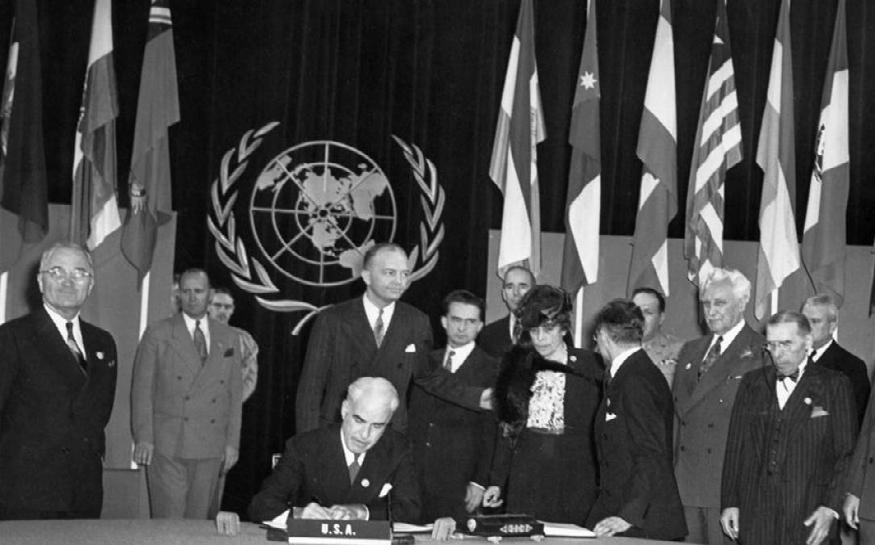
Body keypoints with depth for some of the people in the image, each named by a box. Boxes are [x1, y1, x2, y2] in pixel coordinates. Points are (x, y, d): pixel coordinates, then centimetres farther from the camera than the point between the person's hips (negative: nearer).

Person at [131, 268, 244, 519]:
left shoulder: (228, 337, 12)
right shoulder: (157, 334, 4)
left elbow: (235, 392, 12)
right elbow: (142, 388, 1)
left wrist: (232, 442, 6)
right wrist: (143, 438, -7)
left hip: (210, 448, 3)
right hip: (166, 445, -3)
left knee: (199, 521, 5)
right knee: (168, 522, -5)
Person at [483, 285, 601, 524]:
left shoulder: (587, 364, 2)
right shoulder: (518, 364, 10)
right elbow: (507, 429, 12)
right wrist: (497, 482, 6)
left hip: (573, 477, -2)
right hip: (525, 475, 2)